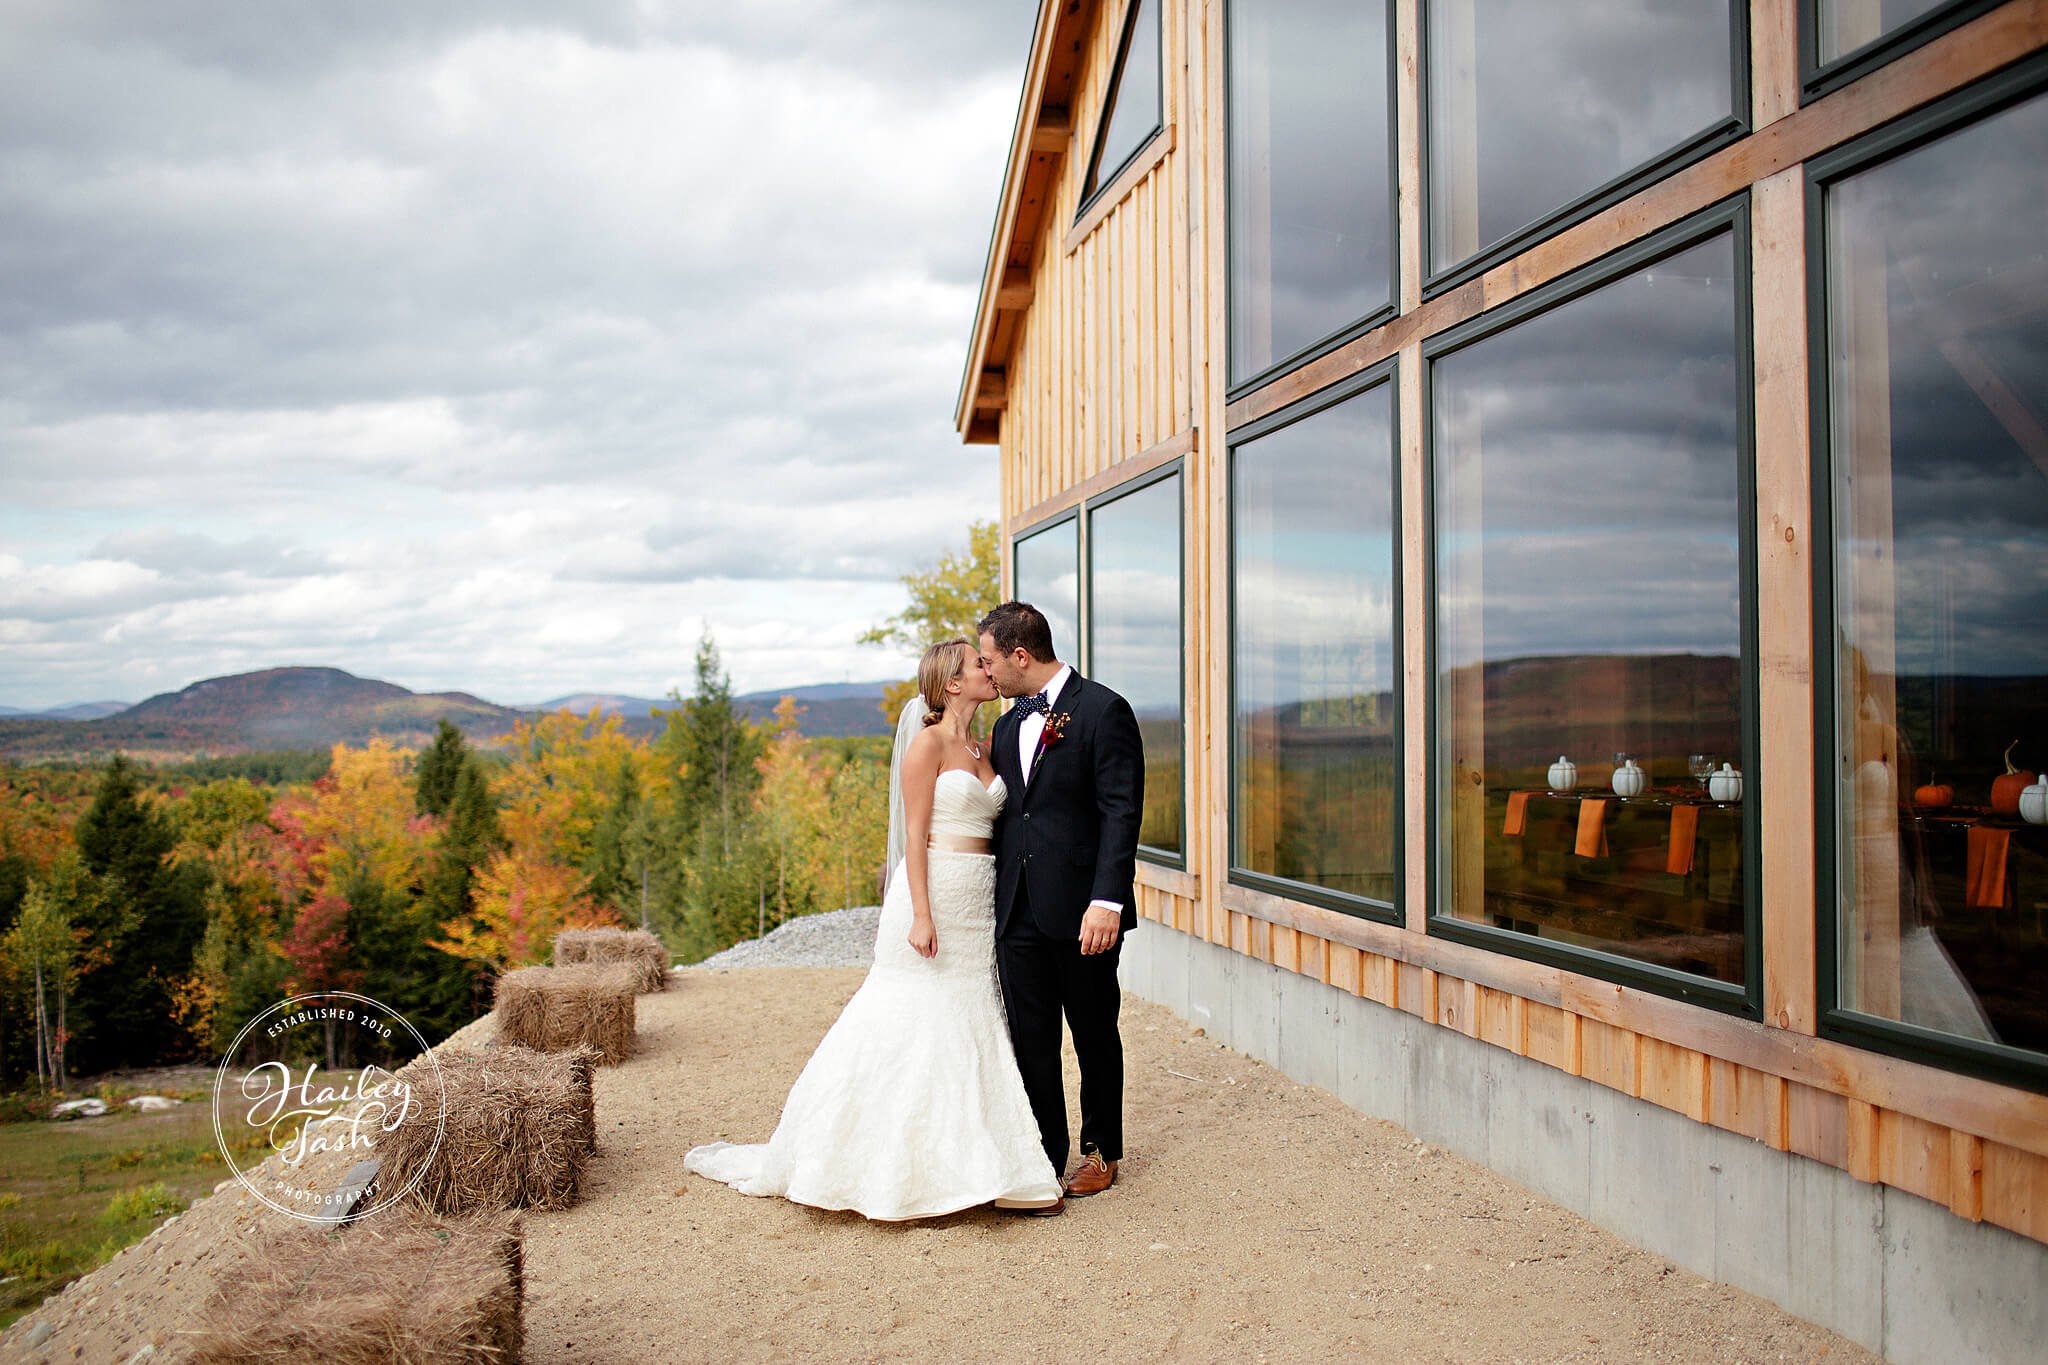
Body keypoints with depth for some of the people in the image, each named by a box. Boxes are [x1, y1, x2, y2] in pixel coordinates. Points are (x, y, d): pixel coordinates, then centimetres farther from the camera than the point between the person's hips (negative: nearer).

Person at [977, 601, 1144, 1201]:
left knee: (1095, 1035, 10)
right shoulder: (1008, 726, 15)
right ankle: (1043, 1158, 17)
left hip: (1082, 909, -6)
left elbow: (1121, 813, -14)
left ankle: (1101, 1151, 26)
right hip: (1018, 911, 6)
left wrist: (1108, 901, -21)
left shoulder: (1103, 710, -8)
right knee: (1029, 1041, 7)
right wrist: (992, 900, 14)